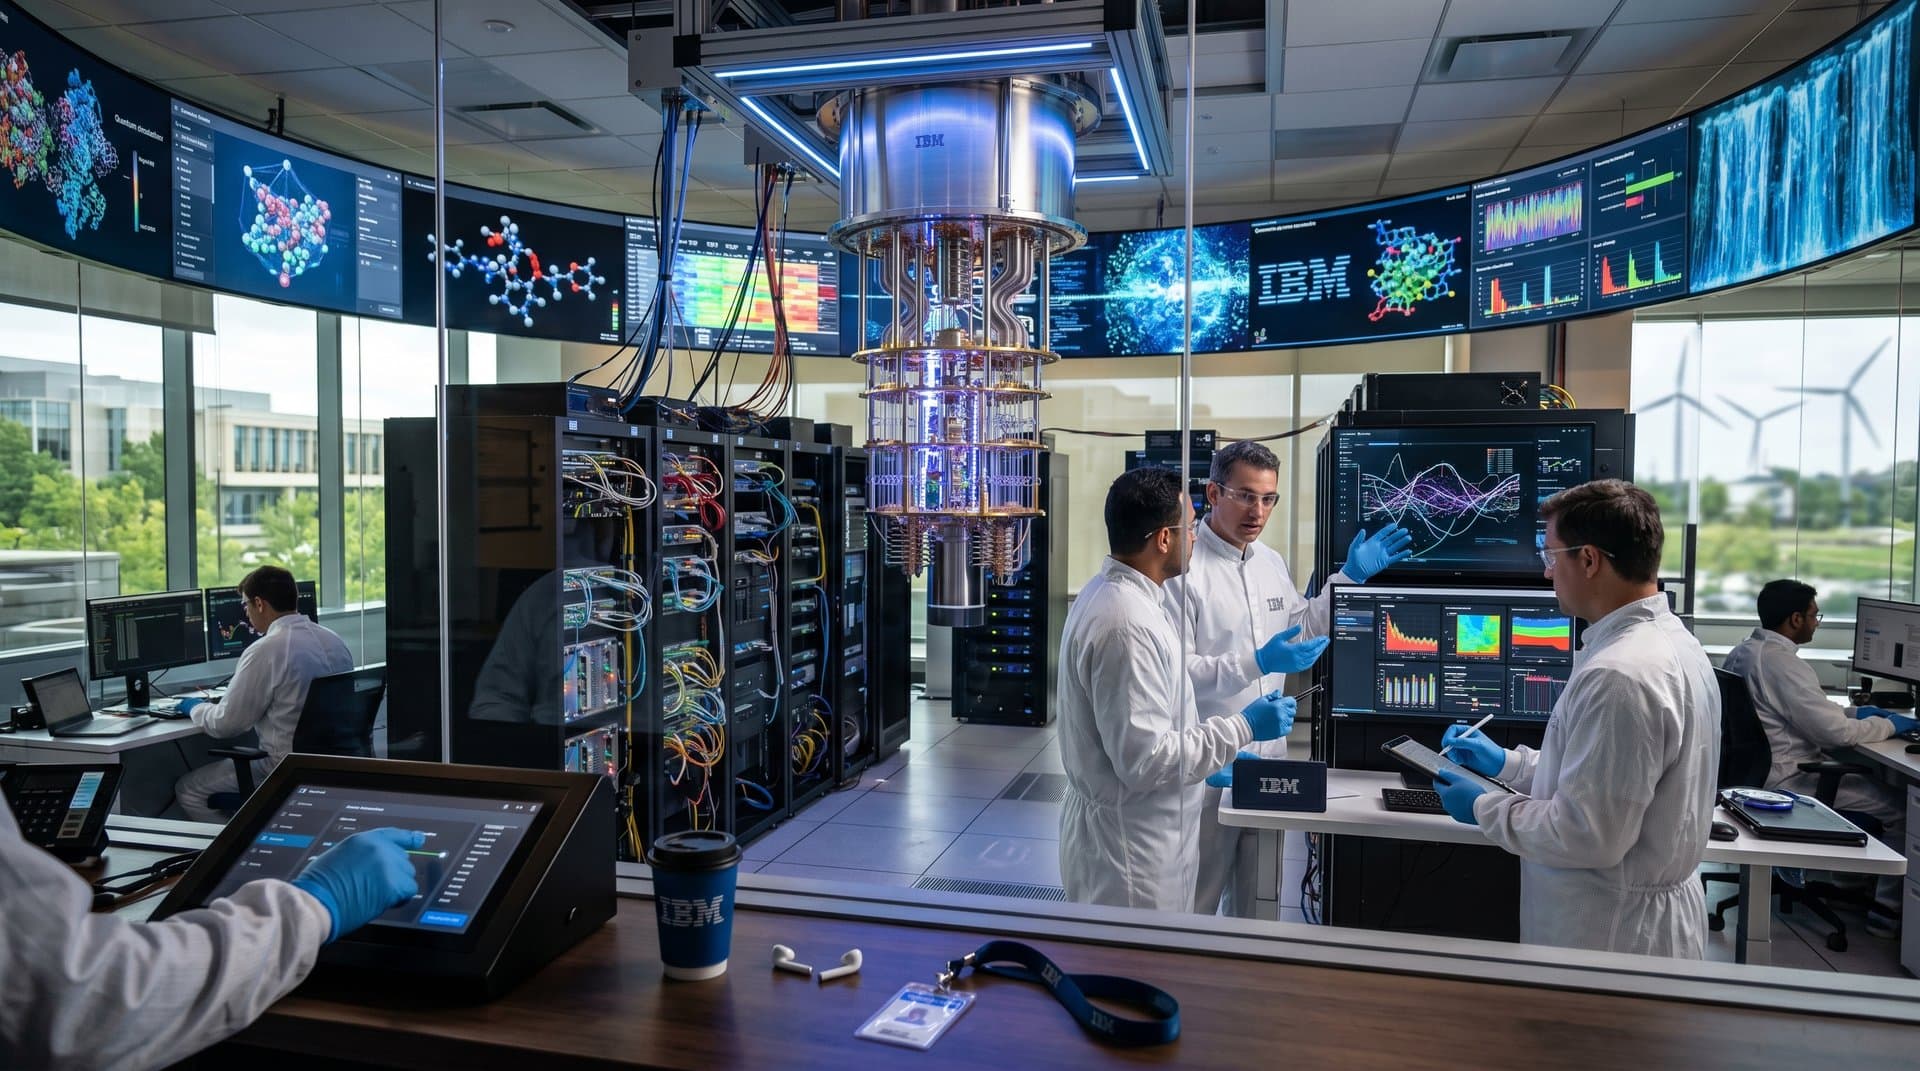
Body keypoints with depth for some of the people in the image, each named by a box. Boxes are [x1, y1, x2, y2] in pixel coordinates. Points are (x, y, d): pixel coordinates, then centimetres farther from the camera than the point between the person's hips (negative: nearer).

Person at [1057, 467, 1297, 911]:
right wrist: (1243, 728, -17)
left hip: (1137, 838, 10)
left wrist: (1211, 762, 19)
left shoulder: (1108, 593, 6)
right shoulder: (1126, 625, -27)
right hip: (1130, 857, -10)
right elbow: (1144, 760, -26)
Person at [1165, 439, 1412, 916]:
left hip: (1268, 754, 7)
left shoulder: (1271, 561, 9)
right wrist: (1258, 662, -29)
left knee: (1255, 895, 19)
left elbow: (1300, 630, 23)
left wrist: (1349, 576, 15)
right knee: (1197, 899, 6)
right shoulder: (1184, 568, -17)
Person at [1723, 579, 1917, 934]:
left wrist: (1855, 711, 15)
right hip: (1788, 780, -10)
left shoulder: (1744, 650, 7)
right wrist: (1890, 725, -5)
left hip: (1755, 769, 10)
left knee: (1865, 776, 25)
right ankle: (1888, 911, 5)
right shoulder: (1782, 662, -23)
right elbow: (1835, 732, -21)